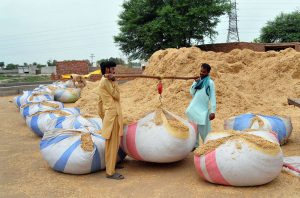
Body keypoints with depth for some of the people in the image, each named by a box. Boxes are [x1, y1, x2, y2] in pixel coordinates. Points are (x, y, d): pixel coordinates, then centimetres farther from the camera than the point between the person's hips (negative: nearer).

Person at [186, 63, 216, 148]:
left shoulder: (210, 82, -6)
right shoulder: (197, 80, 10)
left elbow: (212, 97, -9)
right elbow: (192, 93, 6)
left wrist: (213, 111, -15)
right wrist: (195, 83, -7)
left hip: (203, 110, -5)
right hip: (193, 108, 5)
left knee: (204, 130, -4)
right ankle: (195, 145, 21)